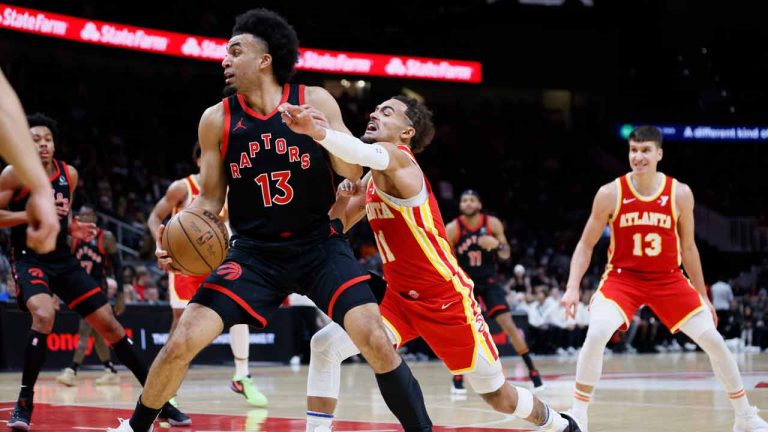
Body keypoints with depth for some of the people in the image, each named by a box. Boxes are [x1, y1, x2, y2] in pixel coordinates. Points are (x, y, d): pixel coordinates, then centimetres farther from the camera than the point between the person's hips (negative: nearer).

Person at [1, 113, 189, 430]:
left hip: (63, 260, 6)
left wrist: (74, 228, 1)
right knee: (44, 315, -33)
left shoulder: (69, 175, 6)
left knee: (108, 323, 2)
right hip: (29, 259, -6)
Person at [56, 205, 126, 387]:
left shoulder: (106, 237, -6)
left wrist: (120, 294, -11)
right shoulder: (74, 239, 9)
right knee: (95, 333, 11)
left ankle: (72, 371, -23)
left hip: (98, 288, -7)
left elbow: (117, 266, -6)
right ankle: (111, 372, 20)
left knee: (85, 330, -17)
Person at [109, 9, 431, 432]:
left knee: (376, 340, -19)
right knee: (180, 343, -9)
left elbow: (353, 172, -5)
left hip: (319, 244, -1)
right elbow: (210, 198, 7)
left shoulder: (315, 102, -5)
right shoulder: (216, 119, -1)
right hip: (255, 251, 1)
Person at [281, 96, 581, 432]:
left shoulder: (398, 158, -18)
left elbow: (364, 153, -43)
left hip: (447, 299, -7)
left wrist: (316, 130, -61)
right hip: (399, 298, 7)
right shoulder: (371, 181, 8)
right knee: (325, 344, -15)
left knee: (496, 395, 8)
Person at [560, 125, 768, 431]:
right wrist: (572, 288, -14)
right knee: (596, 335, -27)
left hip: (668, 279, 2)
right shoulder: (610, 194, -12)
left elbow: (688, 248, 5)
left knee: (714, 341, -2)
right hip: (622, 277, -2)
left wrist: (703, 296, 9)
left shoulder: (680, 194, -8)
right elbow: (586, 245, -2)